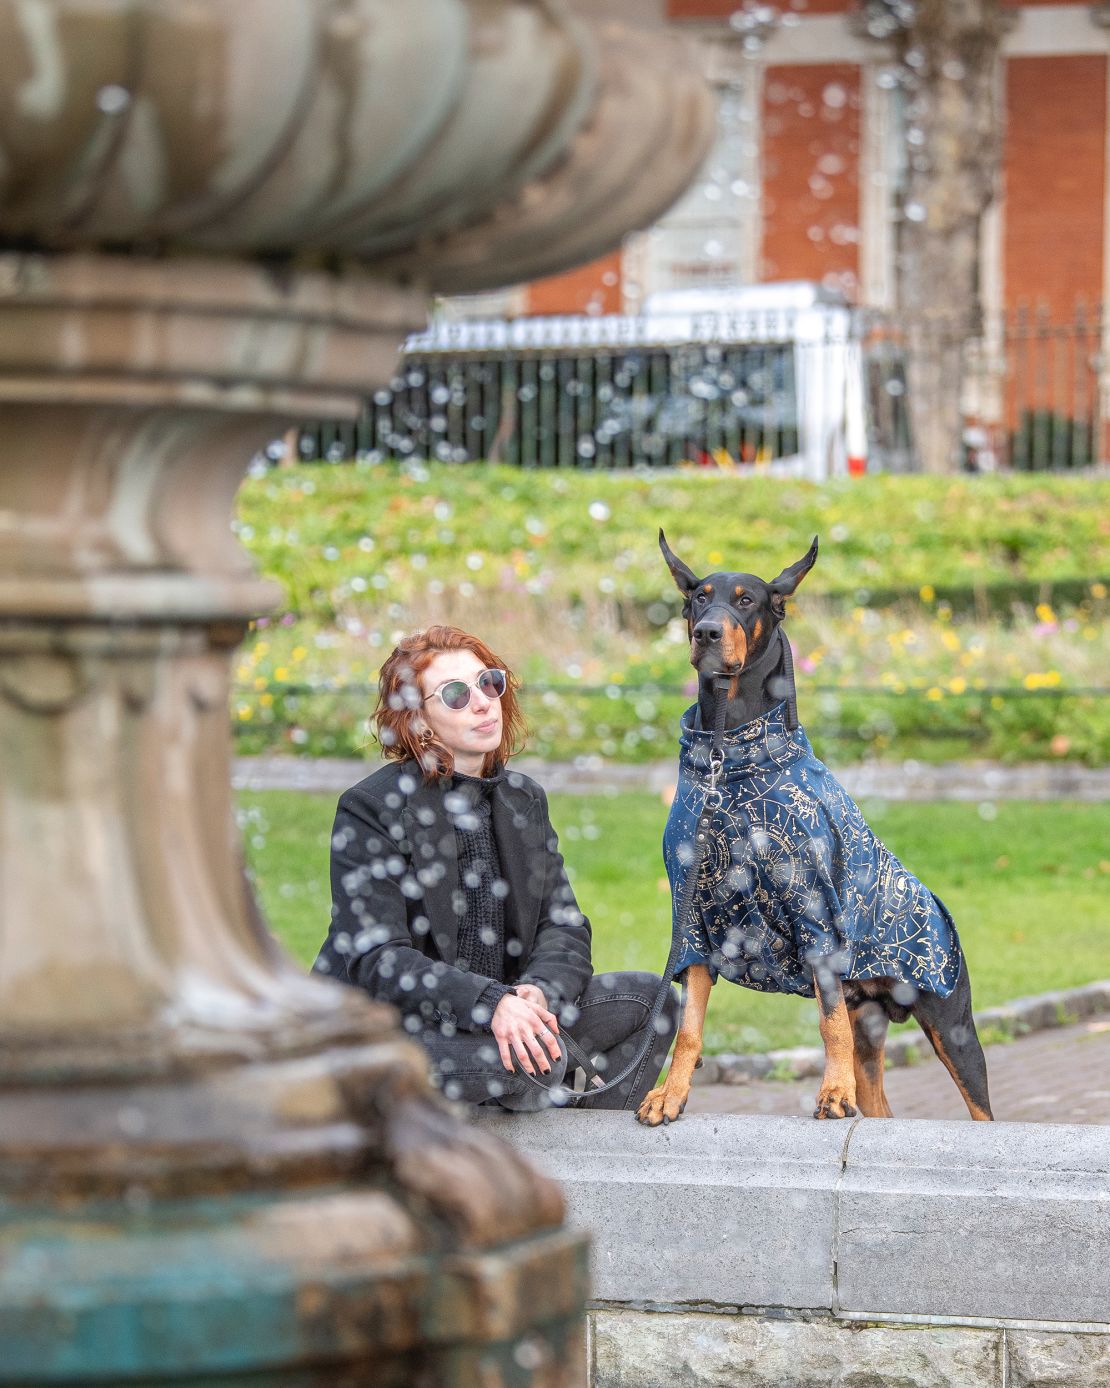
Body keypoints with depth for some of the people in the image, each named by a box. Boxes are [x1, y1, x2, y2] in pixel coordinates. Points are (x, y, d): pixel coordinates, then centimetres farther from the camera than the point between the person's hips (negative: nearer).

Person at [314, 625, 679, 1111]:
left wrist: (540, 991, -21)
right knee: (514, 1057, -35)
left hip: (508, 1015, 7)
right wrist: (492, 1003, -32)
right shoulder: (371, 808, -10)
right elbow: (376, 960, -19)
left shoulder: (525, 799, 12)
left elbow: (564, 924, 3)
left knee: (650, 997, -4)